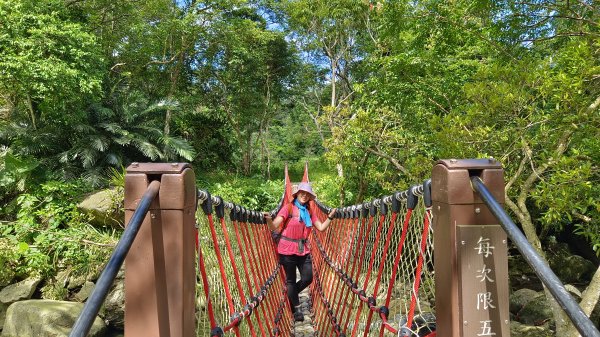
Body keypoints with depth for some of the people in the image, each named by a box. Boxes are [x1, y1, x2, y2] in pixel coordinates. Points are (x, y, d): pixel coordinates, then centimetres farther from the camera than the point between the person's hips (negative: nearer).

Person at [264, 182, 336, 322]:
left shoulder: (310, 211, 7)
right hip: (288, 250, -5)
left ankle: (290, 295, 33)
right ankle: (296, 308, 23)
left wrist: (331, 216, -1)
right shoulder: (288, 208, -9)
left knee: (308, 279, 5)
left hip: (304, 250, 5)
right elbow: (274, 227, -16)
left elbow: (321, 227, 9)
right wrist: (269, 219, -36)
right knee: (291, 280, 7)